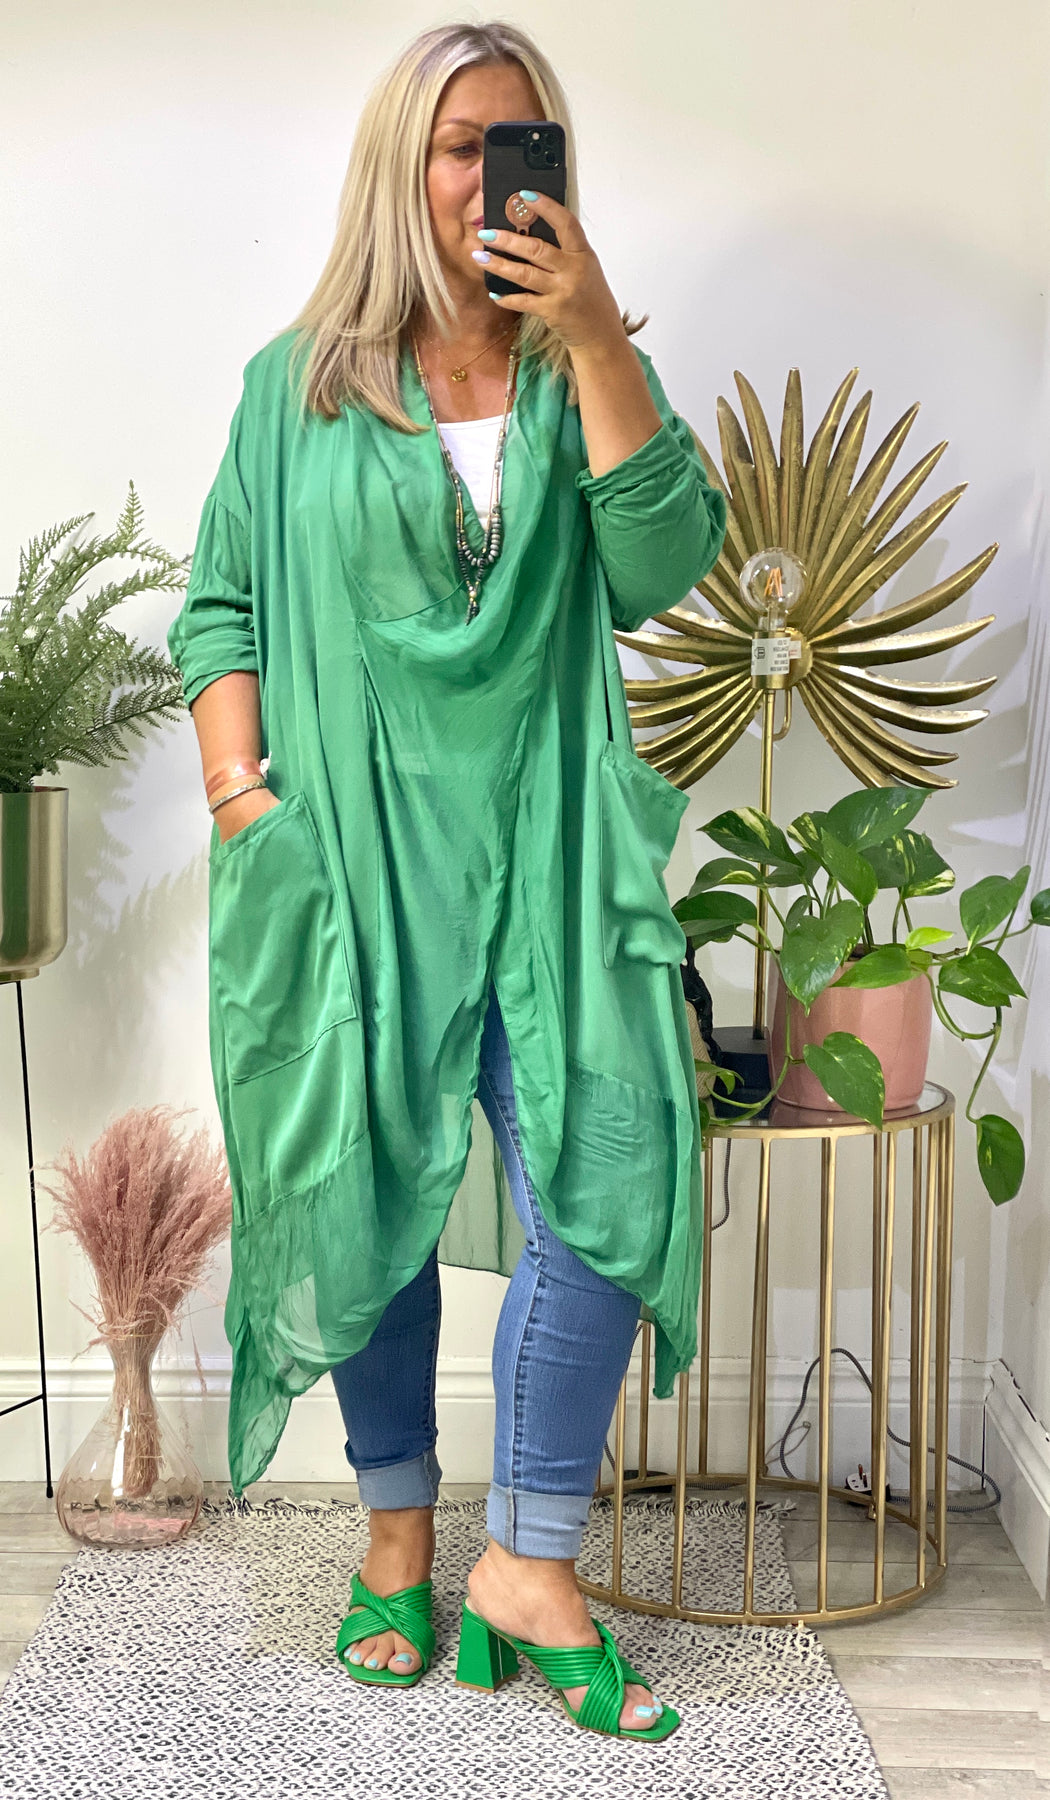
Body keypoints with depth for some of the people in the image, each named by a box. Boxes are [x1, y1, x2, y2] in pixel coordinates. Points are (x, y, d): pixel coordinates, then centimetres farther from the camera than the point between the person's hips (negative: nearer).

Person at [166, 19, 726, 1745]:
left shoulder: (587, 375, 12)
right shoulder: (300, 385, 10)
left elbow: (664, 563, -4)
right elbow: (220, 602, 9)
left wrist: (597, 340, -11)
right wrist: (242, 788, -6)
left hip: (547, 849, 1)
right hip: (352, 850, 0)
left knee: (607, 1178, -9)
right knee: (366, 1195, 7)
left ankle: (531, 1563, 8)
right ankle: (398, 1531, 28)